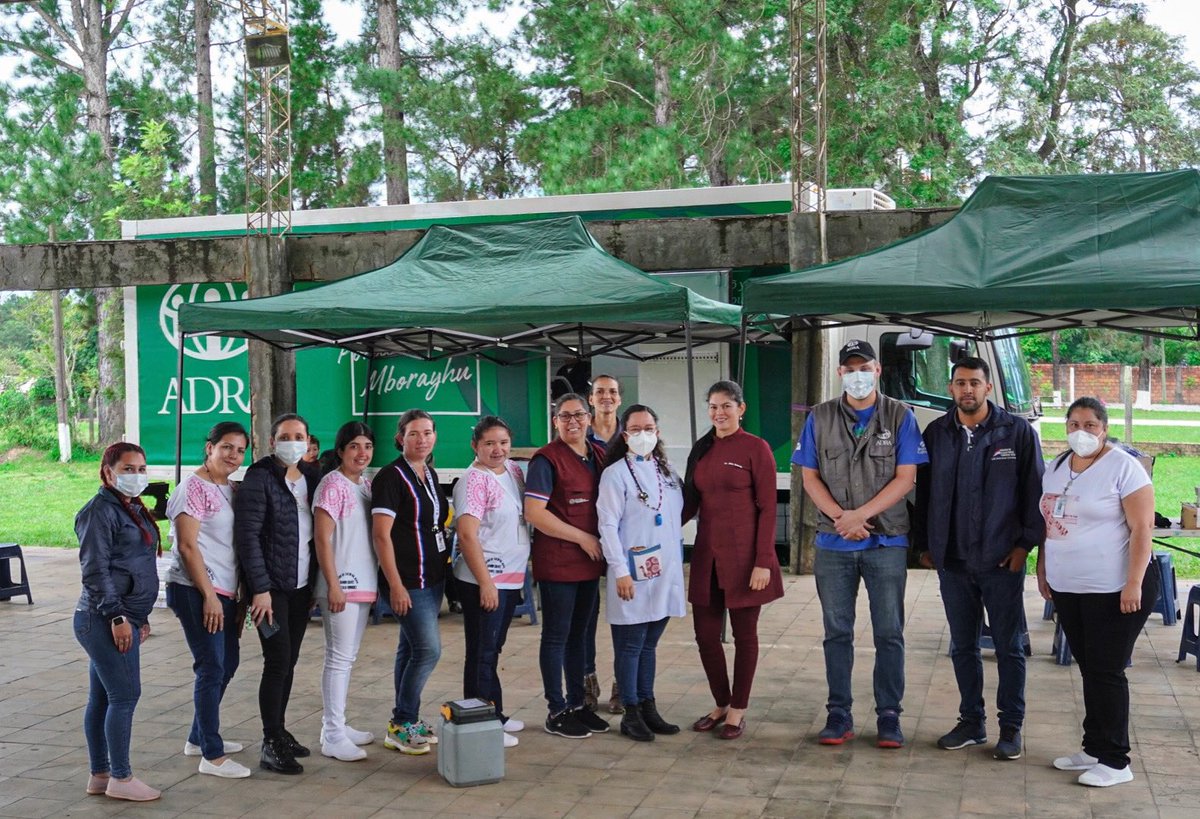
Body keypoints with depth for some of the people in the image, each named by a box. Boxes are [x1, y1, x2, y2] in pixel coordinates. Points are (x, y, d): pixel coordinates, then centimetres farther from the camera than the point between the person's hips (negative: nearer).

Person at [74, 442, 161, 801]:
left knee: (102, 698, 13)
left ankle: (99, 775, 19)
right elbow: (95, 570, -17)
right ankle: (120, 778, 3)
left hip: (124, 618, 9)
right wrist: (117, 616, -20)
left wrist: (140, 616, 22)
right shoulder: (100, 510, -12)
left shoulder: (133, 510, 16)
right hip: (105, 620, -9)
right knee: (125, 695, -6)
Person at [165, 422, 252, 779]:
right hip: (196, 591, -9)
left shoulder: (231, 490, 14)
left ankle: (198, 739, 30)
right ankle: (212, 756, 0)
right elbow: (187, 546, -16)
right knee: (212, 668, -7)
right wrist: (209, 595, -18)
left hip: (224, 592, 9)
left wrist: (236, 595, 15)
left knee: (227, 663, 15)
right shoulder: (194, 487, -11)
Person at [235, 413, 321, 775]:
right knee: (278, 661, -7)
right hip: (271, 586, -6)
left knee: (289, 662, 12)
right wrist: (260, 589, -17)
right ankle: (271, 745, 1)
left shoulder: (311, 477, 9)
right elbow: (248, 535, -14)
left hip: (301, 585, 6)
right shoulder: (259, 478, -10)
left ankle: (279, 732, 24)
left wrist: (317, 582, 8)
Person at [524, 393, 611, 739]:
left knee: (579, 634, 15)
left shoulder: (599, 457, 10)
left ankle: (577, 704, 26)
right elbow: (534, 512, -18)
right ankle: (556, 712, 11)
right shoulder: (547, 459, -10)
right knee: (556, 636, 2)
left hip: (590, 561, 7)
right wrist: (582, 537, -15)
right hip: (557, 564, -7)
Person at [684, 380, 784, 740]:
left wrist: (763, 561, -14)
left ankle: (738, 710, 20)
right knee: (705, 634, 7)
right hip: (707, 555, 5)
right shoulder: (701, 450, 10)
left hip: (743, 556, -5)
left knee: (744, 634, 6)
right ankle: (721, 703, 26)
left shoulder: (755, 448, -6)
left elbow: (767, 508, -8)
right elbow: (690, 501, 13)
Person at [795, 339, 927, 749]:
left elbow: (905, 478, -5)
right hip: (833, 543, 2)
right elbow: (809, 477, 3)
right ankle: (838, 715, 16)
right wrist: (841, 518, -11)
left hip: (887, 541, -1)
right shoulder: (820, 418, 6)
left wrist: (861, 515, -15)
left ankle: (889, 716, 12)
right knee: (837, 633, 8)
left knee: (889, 634, 3)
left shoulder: (900, 416, 1)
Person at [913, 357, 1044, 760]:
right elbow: (924, 491, 11)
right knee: (963, 647, 12)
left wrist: (1026, 543, -7)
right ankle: (972, 722, 24)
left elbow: (1034, 490, -2)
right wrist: (924, 543, 8)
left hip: (1002, 561, -3)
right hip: (953, 561, 3)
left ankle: (1011, 727, 16)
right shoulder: (936, 434, 6)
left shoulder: (1017, 431, -3)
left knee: (1009, 648, 5)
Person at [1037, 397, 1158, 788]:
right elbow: (1049, 523, 19)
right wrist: (1043, 570, 16)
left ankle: (1115, 761, 6)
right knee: (1088, 669, 14)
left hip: (1114, 590, -7)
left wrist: (1134, 585, -19)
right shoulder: (1056, 468, 11)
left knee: (1106, 672, -3)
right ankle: (1094, 748, 24)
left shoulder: (1123, 468, -10)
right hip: (1067, 588, 7)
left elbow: (1142, 529, -14)